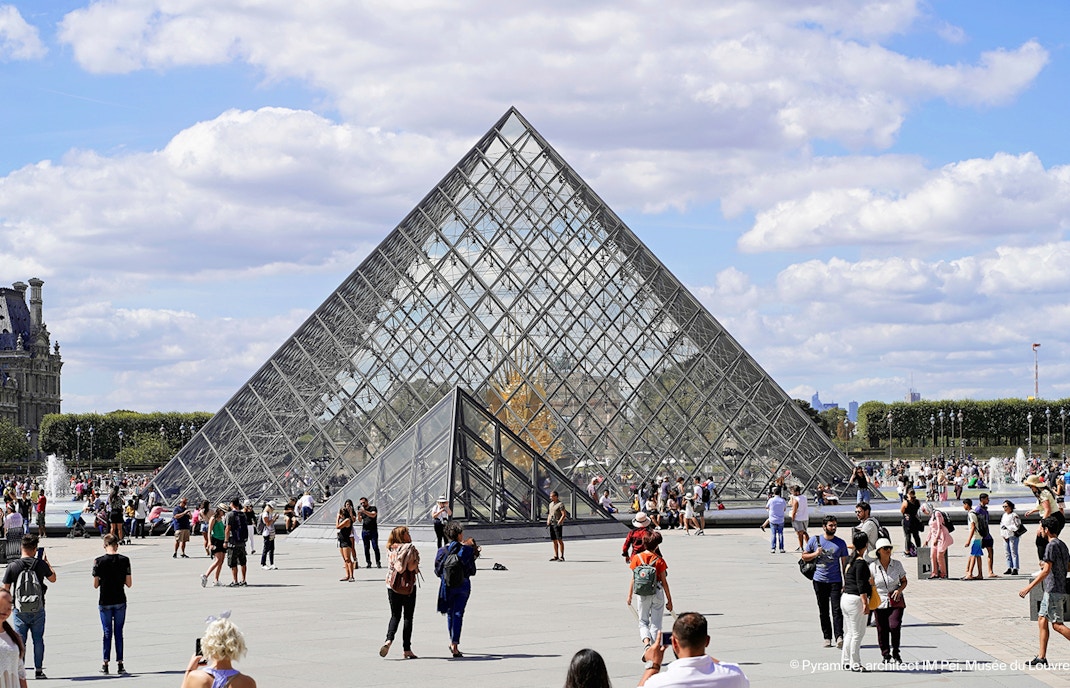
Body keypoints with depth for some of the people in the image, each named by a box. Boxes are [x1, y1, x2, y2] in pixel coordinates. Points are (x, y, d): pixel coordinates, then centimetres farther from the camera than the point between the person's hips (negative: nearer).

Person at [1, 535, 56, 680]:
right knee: (38, 639, 8)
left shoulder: (13, 566, -7)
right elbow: (53, 579, 13)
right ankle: (38, 670, 9)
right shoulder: (41, 564, -5)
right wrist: (46, 561, 24)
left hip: (20, 610, 0)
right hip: (38, 609, 0)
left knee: (20, 640, 6)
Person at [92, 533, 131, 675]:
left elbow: (95, 584, -5)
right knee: (119, 632, 7)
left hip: (105, 602, -1)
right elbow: (129, 583, -4)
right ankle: (120, 664, 7)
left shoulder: (99, 561, -8)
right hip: (120, 601, 1)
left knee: (107, 632, 7)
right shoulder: (124, 560, -6)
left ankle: (106, 663, 7)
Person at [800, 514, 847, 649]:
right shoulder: (814, 540, 3)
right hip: (819, 581, 1)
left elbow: (844, 563, 7)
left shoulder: (840, 543, 4)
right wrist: (815, 554, -11)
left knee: (837, 610, -12)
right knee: (823, 611, 6)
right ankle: (827, 637, 13)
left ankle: (839, 637, -19)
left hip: (835, 581, -1)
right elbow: (804, 556, 10)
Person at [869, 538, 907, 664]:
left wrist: (899, 590, -10)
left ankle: (895, 653, 5)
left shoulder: (897, 564, -1)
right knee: (882, 630, 2)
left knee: (894, 626, -16)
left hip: (896, 602, 0)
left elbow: (904, 581, 9)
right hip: (880, 602, 0)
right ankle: (886, 655, 21)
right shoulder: (873, 567, -4)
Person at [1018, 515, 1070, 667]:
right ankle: (1041, 658, 10)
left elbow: (1046, 571, -20)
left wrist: (1029, 587, -19)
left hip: (1054, 590, -10)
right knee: (1042, 620, 10)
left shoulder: (1052, 546, -16)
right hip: (1050, 590, 10)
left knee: (1057, 624, -8)